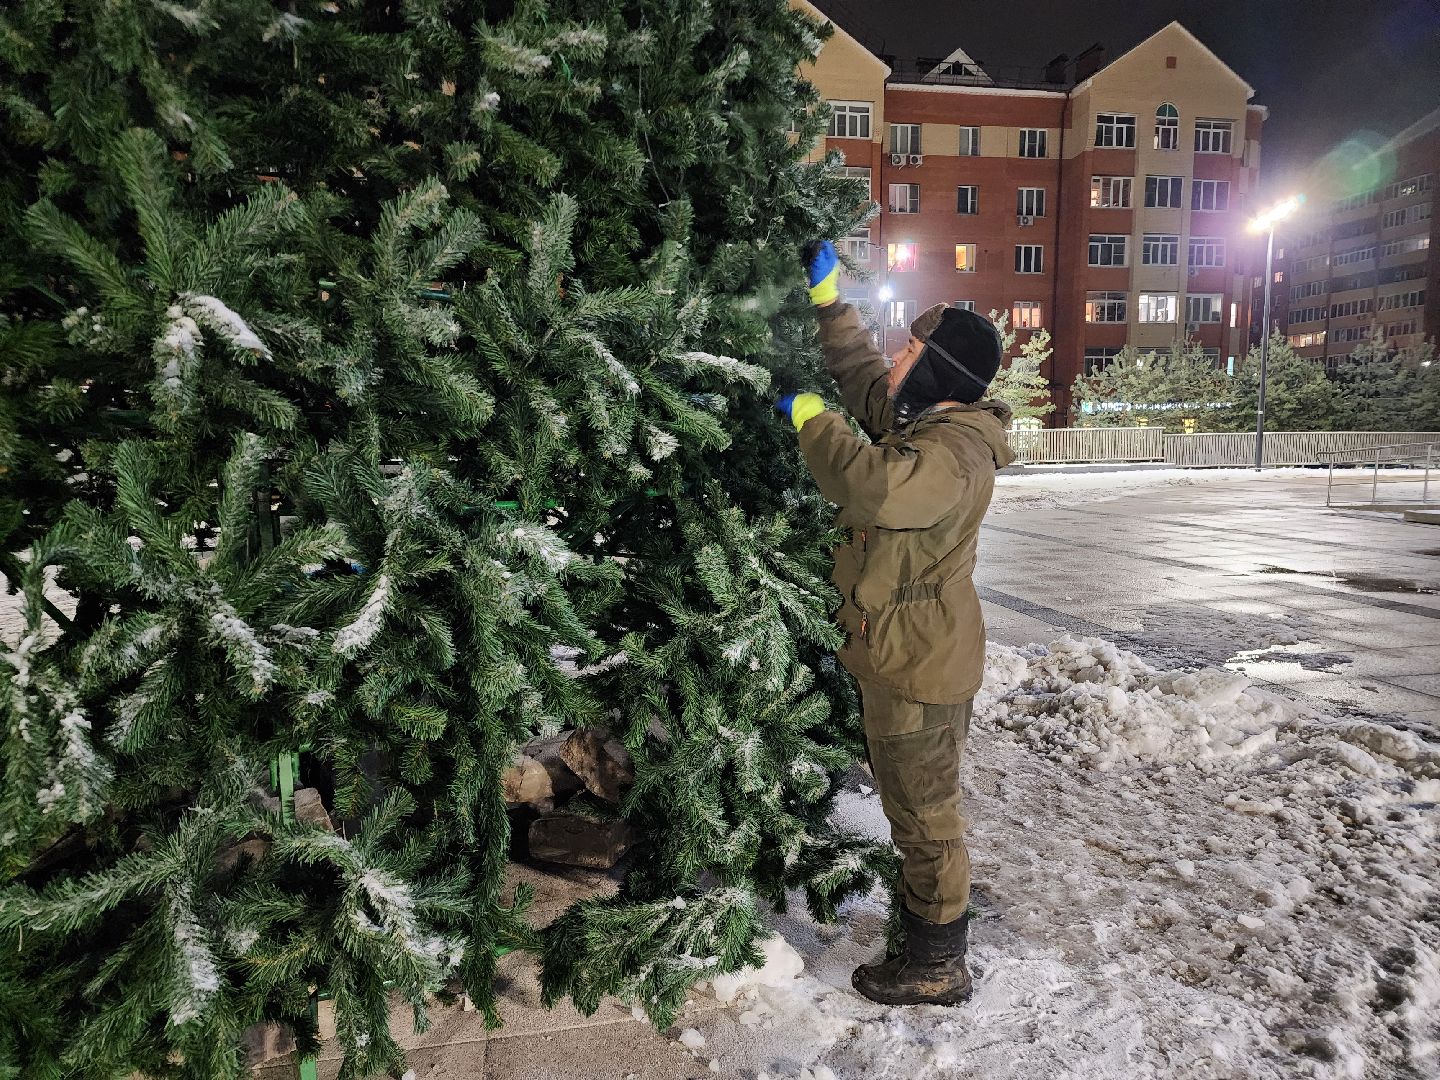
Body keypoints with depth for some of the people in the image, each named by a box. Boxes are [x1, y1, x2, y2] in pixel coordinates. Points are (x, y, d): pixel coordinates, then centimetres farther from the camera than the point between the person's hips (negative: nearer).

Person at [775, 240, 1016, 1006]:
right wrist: (826, 296, 19)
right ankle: (921, 915, 42)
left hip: (920, 665, -10)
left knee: (924, 812, 4)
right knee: (912, 803, 23)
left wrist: (809, 418, -25)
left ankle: (938, 967, 20)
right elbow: (860, 375, 23)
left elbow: (872, 485, -41)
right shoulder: (921, 422, 8)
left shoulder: (954, 451, -23)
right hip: (901, 653, 10)